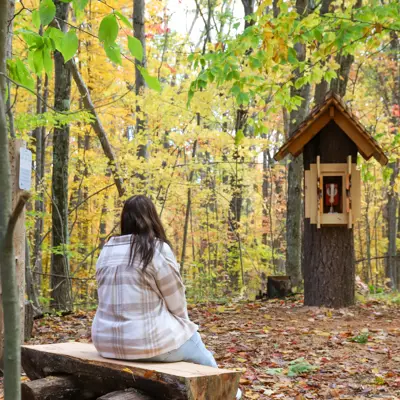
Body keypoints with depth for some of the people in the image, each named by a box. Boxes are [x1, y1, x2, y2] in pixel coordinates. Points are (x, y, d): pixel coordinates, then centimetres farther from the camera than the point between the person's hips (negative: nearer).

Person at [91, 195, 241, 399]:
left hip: (108, 340, 7)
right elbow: (176, 300, -8)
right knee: (203, 358, 23)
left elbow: (112, 297, 10)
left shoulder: (107, 251, 5)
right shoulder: (158, 249, -13)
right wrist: (183, 325, 14)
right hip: (149, 340, -7)